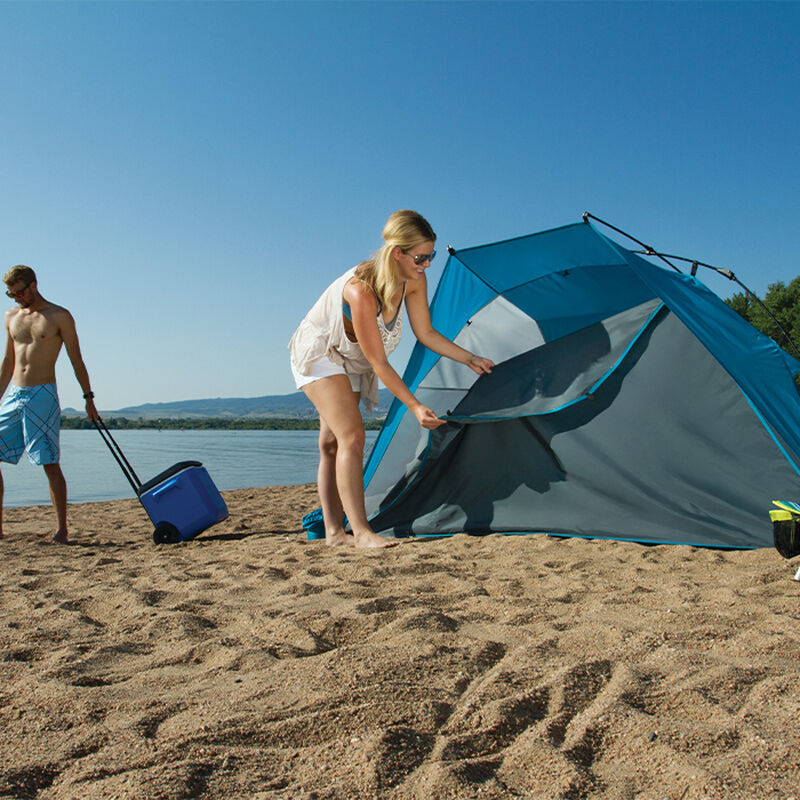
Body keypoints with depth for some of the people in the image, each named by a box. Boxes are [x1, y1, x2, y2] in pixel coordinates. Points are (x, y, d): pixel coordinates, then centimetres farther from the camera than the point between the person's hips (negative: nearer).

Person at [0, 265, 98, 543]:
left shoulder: (59, 316, -1)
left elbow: (76, 359, 0)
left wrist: (88, 397, -3)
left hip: (43, 395, -6)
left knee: (50, 464, -7)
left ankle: (62, 529, 0)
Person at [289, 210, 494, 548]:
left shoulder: (414, 281, -14)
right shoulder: (361, 290, -36)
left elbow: (426, 334, -2)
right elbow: (379, 363, -31)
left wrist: (471, 360, -3)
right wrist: (415, 407, -31)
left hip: (350, 361, 7)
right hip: (318, 354, -7)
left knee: (332, 443, 8)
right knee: (351, 435, -19)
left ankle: (334, 531, 11)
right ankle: (360, 532, -16)